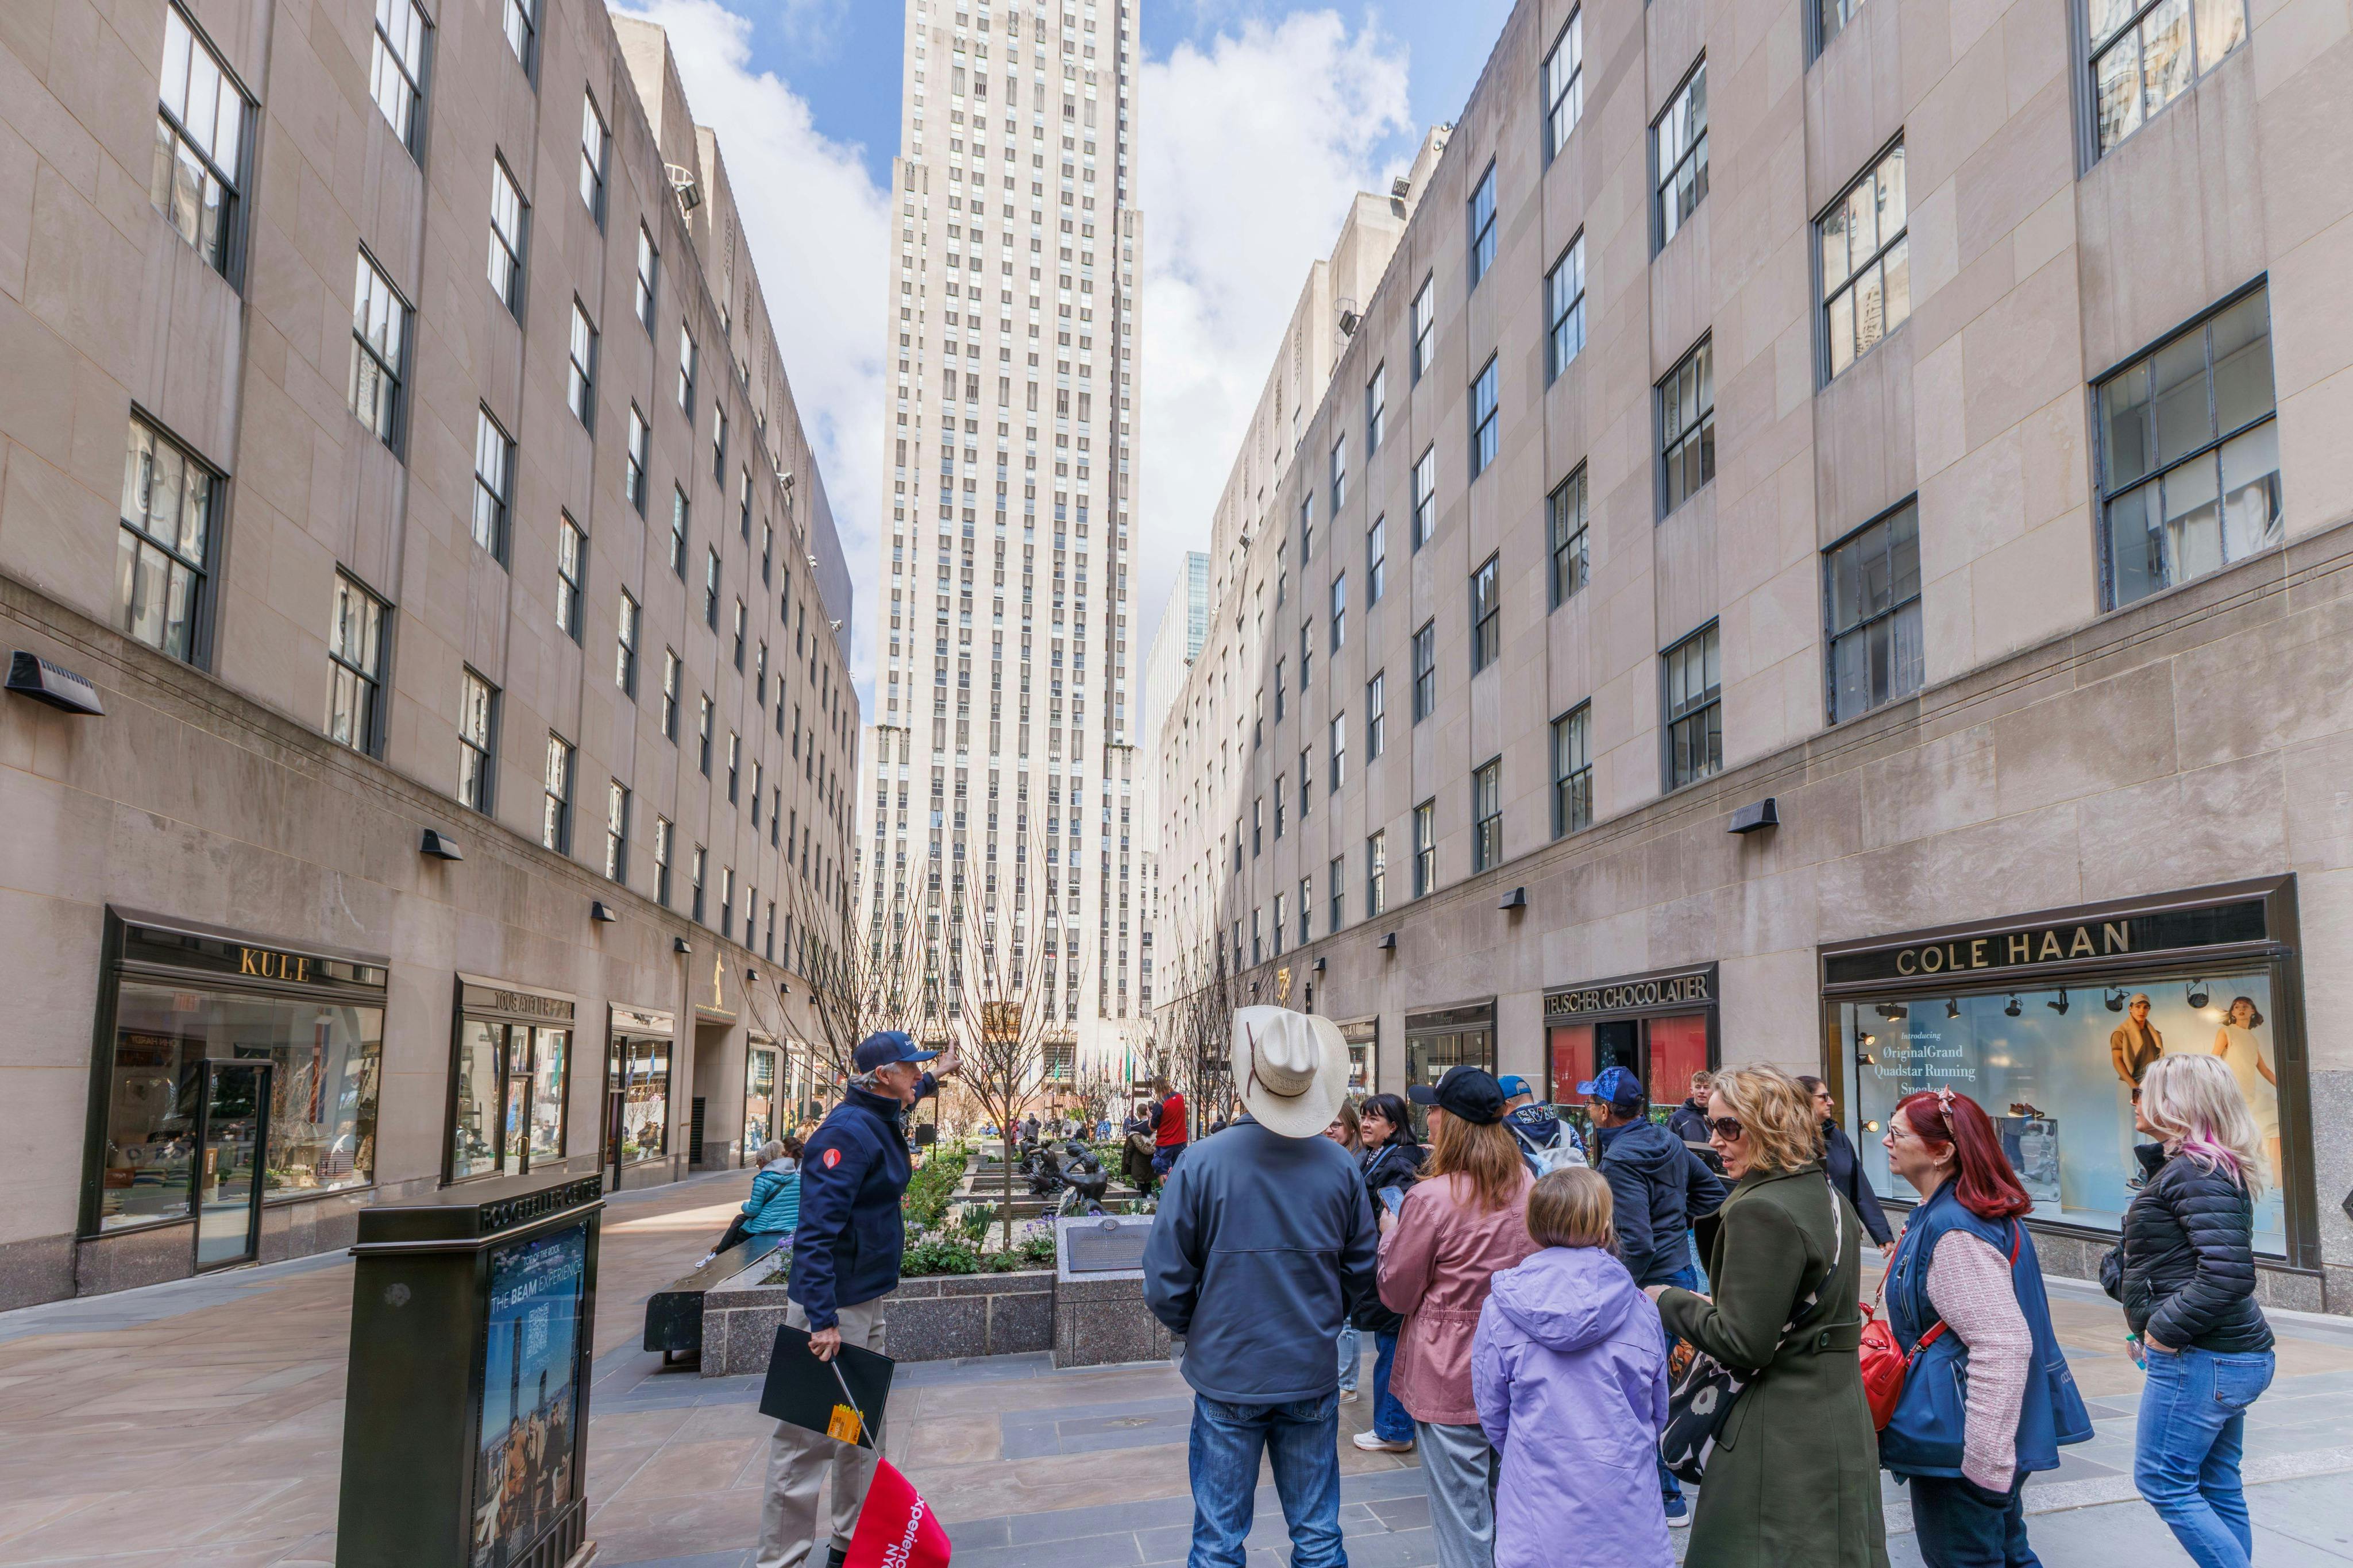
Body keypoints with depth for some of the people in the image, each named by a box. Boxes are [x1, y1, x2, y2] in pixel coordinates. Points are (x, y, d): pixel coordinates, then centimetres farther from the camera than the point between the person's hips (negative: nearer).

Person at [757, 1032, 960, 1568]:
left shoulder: (882, 1121, 8)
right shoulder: (846, 1133, -21)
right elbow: (816, 1231, -27)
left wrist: (933, 1079, 51)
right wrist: (822, 1320, -31)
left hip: (868, 1301, 10)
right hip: (834, 1303, -10)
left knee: (865, 1429, 18)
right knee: (808, 1437, -2)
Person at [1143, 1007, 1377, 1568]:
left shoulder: (1201, 1164, -16)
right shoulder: (1340, 1166, -9)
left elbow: (1165, 1283, -10)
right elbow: (1360, 1272, 3)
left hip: (1226, 1374, -2)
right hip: (1314, 1375, 2)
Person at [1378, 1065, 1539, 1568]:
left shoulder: (1431, 1197, -20)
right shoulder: (1526, 1185, -1)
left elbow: (1396, 1295, -9)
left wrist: (1390, 1231, 7)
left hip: (1451, 1381, -6)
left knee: (1463, 1520, 6)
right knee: (1506, 1510, 21)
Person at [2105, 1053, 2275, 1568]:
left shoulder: (2193, 1172, -19)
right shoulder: (2215, 1167, 14)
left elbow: (2229, 1274, -26)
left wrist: (2166, 1328, -18)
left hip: (2199, 1359, -10)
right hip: (2236, 1355, 10)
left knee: (2163, 1482, -2)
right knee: (2217, 1487, 15)